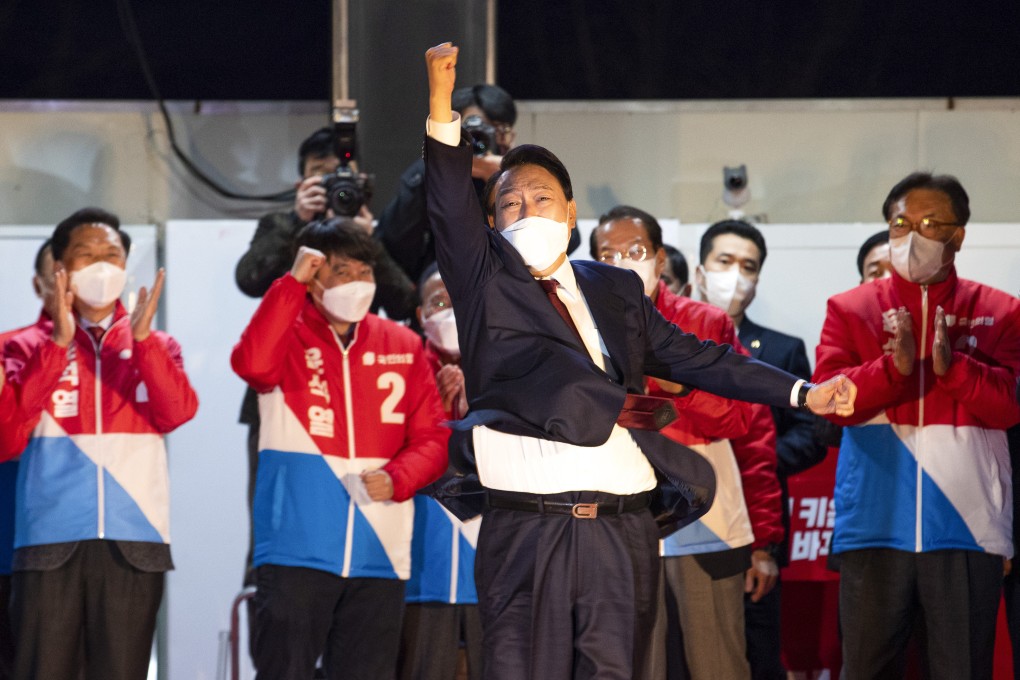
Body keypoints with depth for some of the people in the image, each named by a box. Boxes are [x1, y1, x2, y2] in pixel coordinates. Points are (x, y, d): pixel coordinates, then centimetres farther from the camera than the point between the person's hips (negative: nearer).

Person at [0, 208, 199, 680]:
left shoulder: (155, 346, 15)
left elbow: (177, 412, -3)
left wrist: (142, 338, -14)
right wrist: (58, 344, -11)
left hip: (133, 541, 1)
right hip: (50, 540, -1)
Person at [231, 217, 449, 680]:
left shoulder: (402, 345, 11)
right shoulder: (286, 334, 2)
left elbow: (433, 437, 9)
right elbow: (252, 364, -21)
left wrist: (397, 479, -11)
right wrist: (292, 283, -16)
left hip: (378, 552, 3)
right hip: (296, 549, -3)